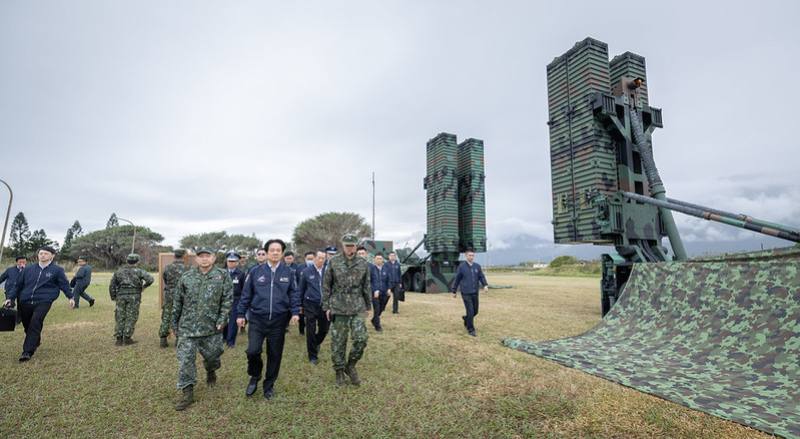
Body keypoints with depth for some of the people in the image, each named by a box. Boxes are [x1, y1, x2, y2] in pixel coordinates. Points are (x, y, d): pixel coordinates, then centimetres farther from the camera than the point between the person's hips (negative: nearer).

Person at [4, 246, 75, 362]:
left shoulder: (57, 270, 2)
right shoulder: (28, 269, 11)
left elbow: (64, 284, 8)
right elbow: (18, 284, 17)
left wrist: (70, 297, 8)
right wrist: (10, 298, 7)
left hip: (43, 302, -5)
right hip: (25, 302, 5)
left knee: (35, 324, -18)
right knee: (27, 325, 13)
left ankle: (27, 351, -15)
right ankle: (35, 342, 38)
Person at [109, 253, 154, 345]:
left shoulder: (119, 271, 10)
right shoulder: (139, 271, -2)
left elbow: (112, 286, 12)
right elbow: (150, 279, -15)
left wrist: (114, 297, 19)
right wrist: (144, 285, 4)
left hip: (121, 296, 3)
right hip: (134, 297, -3)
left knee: (120, 318, 10)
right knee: (131, 317, 3)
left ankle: (119, 339, 11)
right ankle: (127, 338, 5)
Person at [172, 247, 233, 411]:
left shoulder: (222, 276, -4)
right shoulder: (186, 277, 2)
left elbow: (228, 299, -7)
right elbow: (177, 302, 9)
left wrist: (222, 320, -13)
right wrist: (174, 323, 10)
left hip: (211, 327, -1)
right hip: (187, 326, 1)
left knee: (212, 355, 12)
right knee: (185, 359, -1)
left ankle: (211, 371, 46)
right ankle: (187, 393, 12)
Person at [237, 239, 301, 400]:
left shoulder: (288, 272, 0)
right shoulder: (256, 272, -1)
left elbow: (294, 294, 2)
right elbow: (246, 294, 4)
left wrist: (295, 312, -8)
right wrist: (240, 314, 4)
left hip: (279, 320, 1)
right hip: (257, 319, 0)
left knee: (275, 354, 9)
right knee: (253, 351, -9)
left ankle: (269, 385, 30)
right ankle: (254, 377, 23)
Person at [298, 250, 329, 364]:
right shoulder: (306, 271, -3)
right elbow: (301, 289, 4)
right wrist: (300, 304, 6)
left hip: (324, 304, 2)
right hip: (310, 305, -1)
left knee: (324, 329, 11)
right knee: (311, 331, 4)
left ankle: (316, 344, 43)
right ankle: (313, 356, 20)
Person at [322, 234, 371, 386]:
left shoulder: (363, 263, 2)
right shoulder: (333, 262, -3)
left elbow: (366, 286, 9)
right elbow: (326, 285, 2)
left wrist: (368, 305, 10)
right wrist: (326, 306, 1)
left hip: (357, 308, 1)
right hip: (338, 308, -1)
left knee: (361, 338, -7)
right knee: (338, 342, 6)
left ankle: (350, 366, 18)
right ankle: (339, 371, 25)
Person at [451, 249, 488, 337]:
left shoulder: (477, 266, 5)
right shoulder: (462, 266, -5)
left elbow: (482, 277, 0)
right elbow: (457, 279, 2)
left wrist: (485, 285, -20)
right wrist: (454, 291, 7)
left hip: (475, 293, 4)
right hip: (466, 293, -4)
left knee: (475, 311, 11)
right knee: (470, 312, -7)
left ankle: (466, 319, 40)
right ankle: (471, 330, 9)